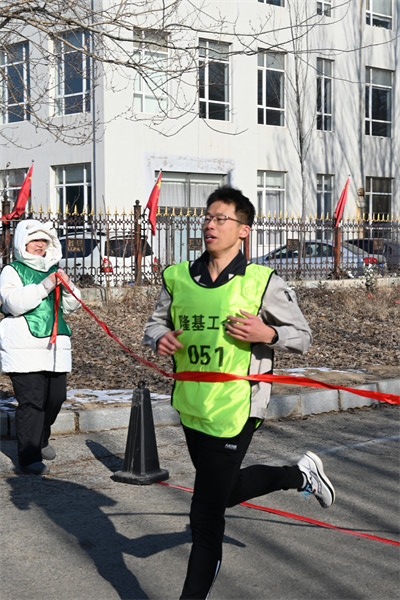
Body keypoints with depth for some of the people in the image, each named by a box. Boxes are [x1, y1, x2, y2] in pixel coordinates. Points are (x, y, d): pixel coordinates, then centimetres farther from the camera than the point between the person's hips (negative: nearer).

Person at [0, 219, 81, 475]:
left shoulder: (54, 271, 18)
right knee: (32, 401, -9)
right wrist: (44, 287, -21)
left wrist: (68, 287, -4)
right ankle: (29, 457, -3)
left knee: (56, 397, 10)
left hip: (55, 344, 6)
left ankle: (40, 440, 34)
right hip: (25, 346, -6)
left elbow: (71, 306, 16)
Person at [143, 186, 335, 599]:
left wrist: (267, 334, -20)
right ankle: (301, 474, 48)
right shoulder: (178, 278, 2)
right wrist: (160, 338, -7)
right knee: (226, 490, 26)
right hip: (191, 407, 6)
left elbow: (302, 336, -1)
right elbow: (156, 322, 16)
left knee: (205, 515, -2)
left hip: (234, 411, -6)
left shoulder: (264, 283, -9)